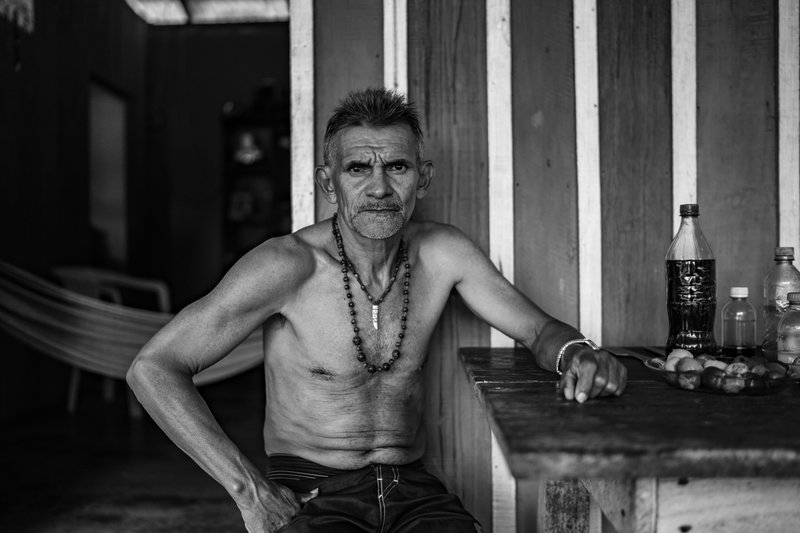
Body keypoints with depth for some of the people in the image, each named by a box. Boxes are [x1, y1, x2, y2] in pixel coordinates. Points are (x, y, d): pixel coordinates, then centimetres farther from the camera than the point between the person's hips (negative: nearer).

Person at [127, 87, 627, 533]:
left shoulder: (443, 253, -1)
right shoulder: (288, 265, -14)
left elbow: (540, 328, 9)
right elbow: (153, 368, -12)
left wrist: (577, 353, -17)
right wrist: (249, 490, -16)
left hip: (411, 488, 4)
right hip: (309, 492, -4)